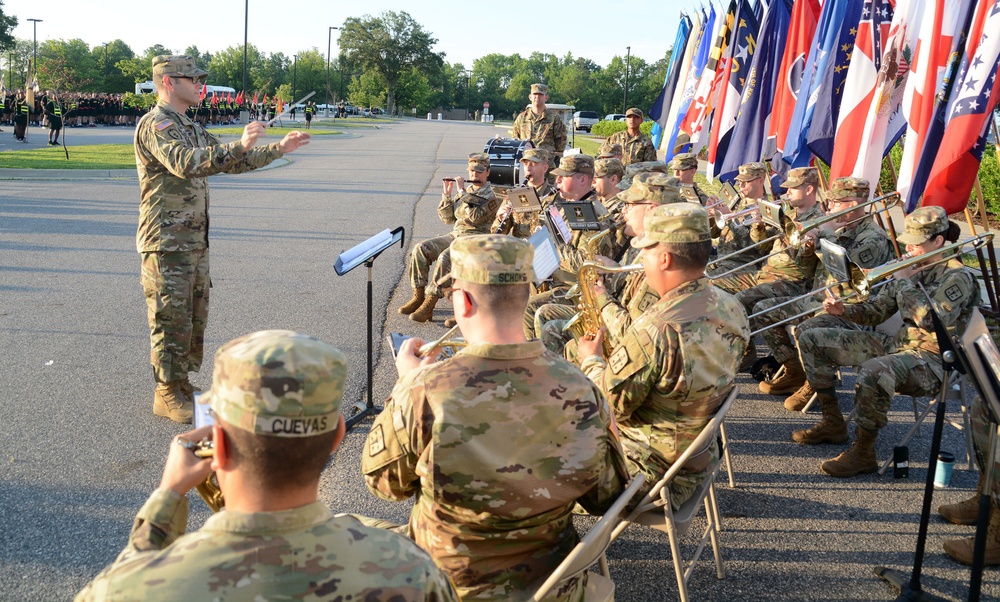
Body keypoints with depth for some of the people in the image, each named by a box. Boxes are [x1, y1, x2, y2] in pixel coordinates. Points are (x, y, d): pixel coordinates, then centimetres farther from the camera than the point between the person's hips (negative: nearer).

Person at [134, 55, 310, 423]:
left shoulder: (191, 129, 17)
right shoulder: (154, 125, -13)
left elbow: (231, 162, 22)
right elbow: (185, 164, -31)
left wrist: (278, 149, 14)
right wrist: (239, 145, -37)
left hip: (195, 241, 9)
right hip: (167, 244, -9)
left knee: (194, 318, 14)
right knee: (171, 321, -3)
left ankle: (182, 386, 26)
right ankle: (167, 396, 7)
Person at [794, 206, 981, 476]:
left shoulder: (957, 277, -11)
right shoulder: (912, 268, 11)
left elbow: (931, 320, -26)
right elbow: (876, 312, 13)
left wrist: (906, 281, -18)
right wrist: (844, 309, -6)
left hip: (932, 360, -9)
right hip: (896, 343, 9)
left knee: (873, 372, -43)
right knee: (811, 340, 4)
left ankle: (863, 453, -24)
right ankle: (833, 423, 10)